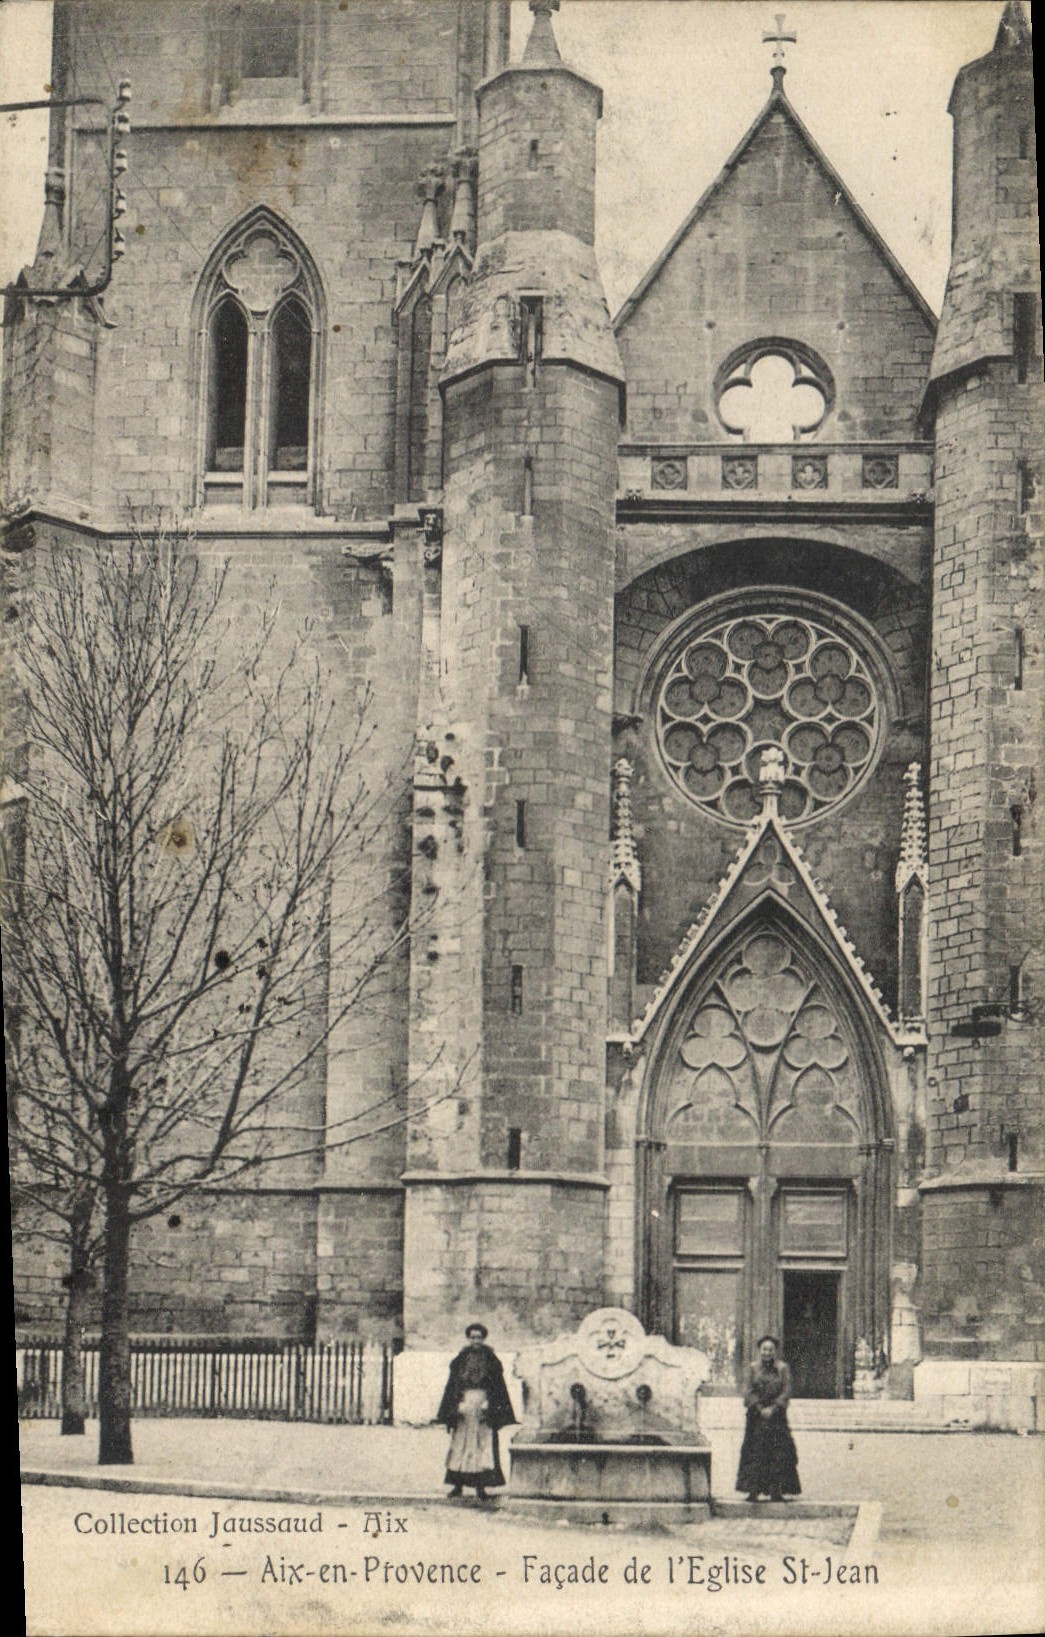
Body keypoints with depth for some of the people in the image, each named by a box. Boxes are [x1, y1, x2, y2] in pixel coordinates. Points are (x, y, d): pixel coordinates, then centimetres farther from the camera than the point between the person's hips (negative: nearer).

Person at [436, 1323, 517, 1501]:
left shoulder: (491, 1360, 5)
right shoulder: (460, 1360, 8)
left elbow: (498, 1386, 3)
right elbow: (451, 1386, 7)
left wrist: (491, 1407, -7)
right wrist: (454, 1407, -3)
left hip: (483, 1404, -1)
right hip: (464, 1404, 1)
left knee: (483, 1444, -4)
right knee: (461, 1444, -1)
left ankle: (481, 1486, -2)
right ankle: (458, 1485, 3)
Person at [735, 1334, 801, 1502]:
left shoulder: (782, 1368, 3)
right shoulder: (754, 1368, 6)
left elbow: (786, 1391, -2)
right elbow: (750, 1392, 3)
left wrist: (772, 1409, -11)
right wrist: (760, 1409, -10)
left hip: (776, 1416, -1)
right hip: (757, 1415, 1)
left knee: (778, 1453, -5)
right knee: (755, 1452, -4)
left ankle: (776, 1490, -2)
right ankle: (753, 1489, -4)